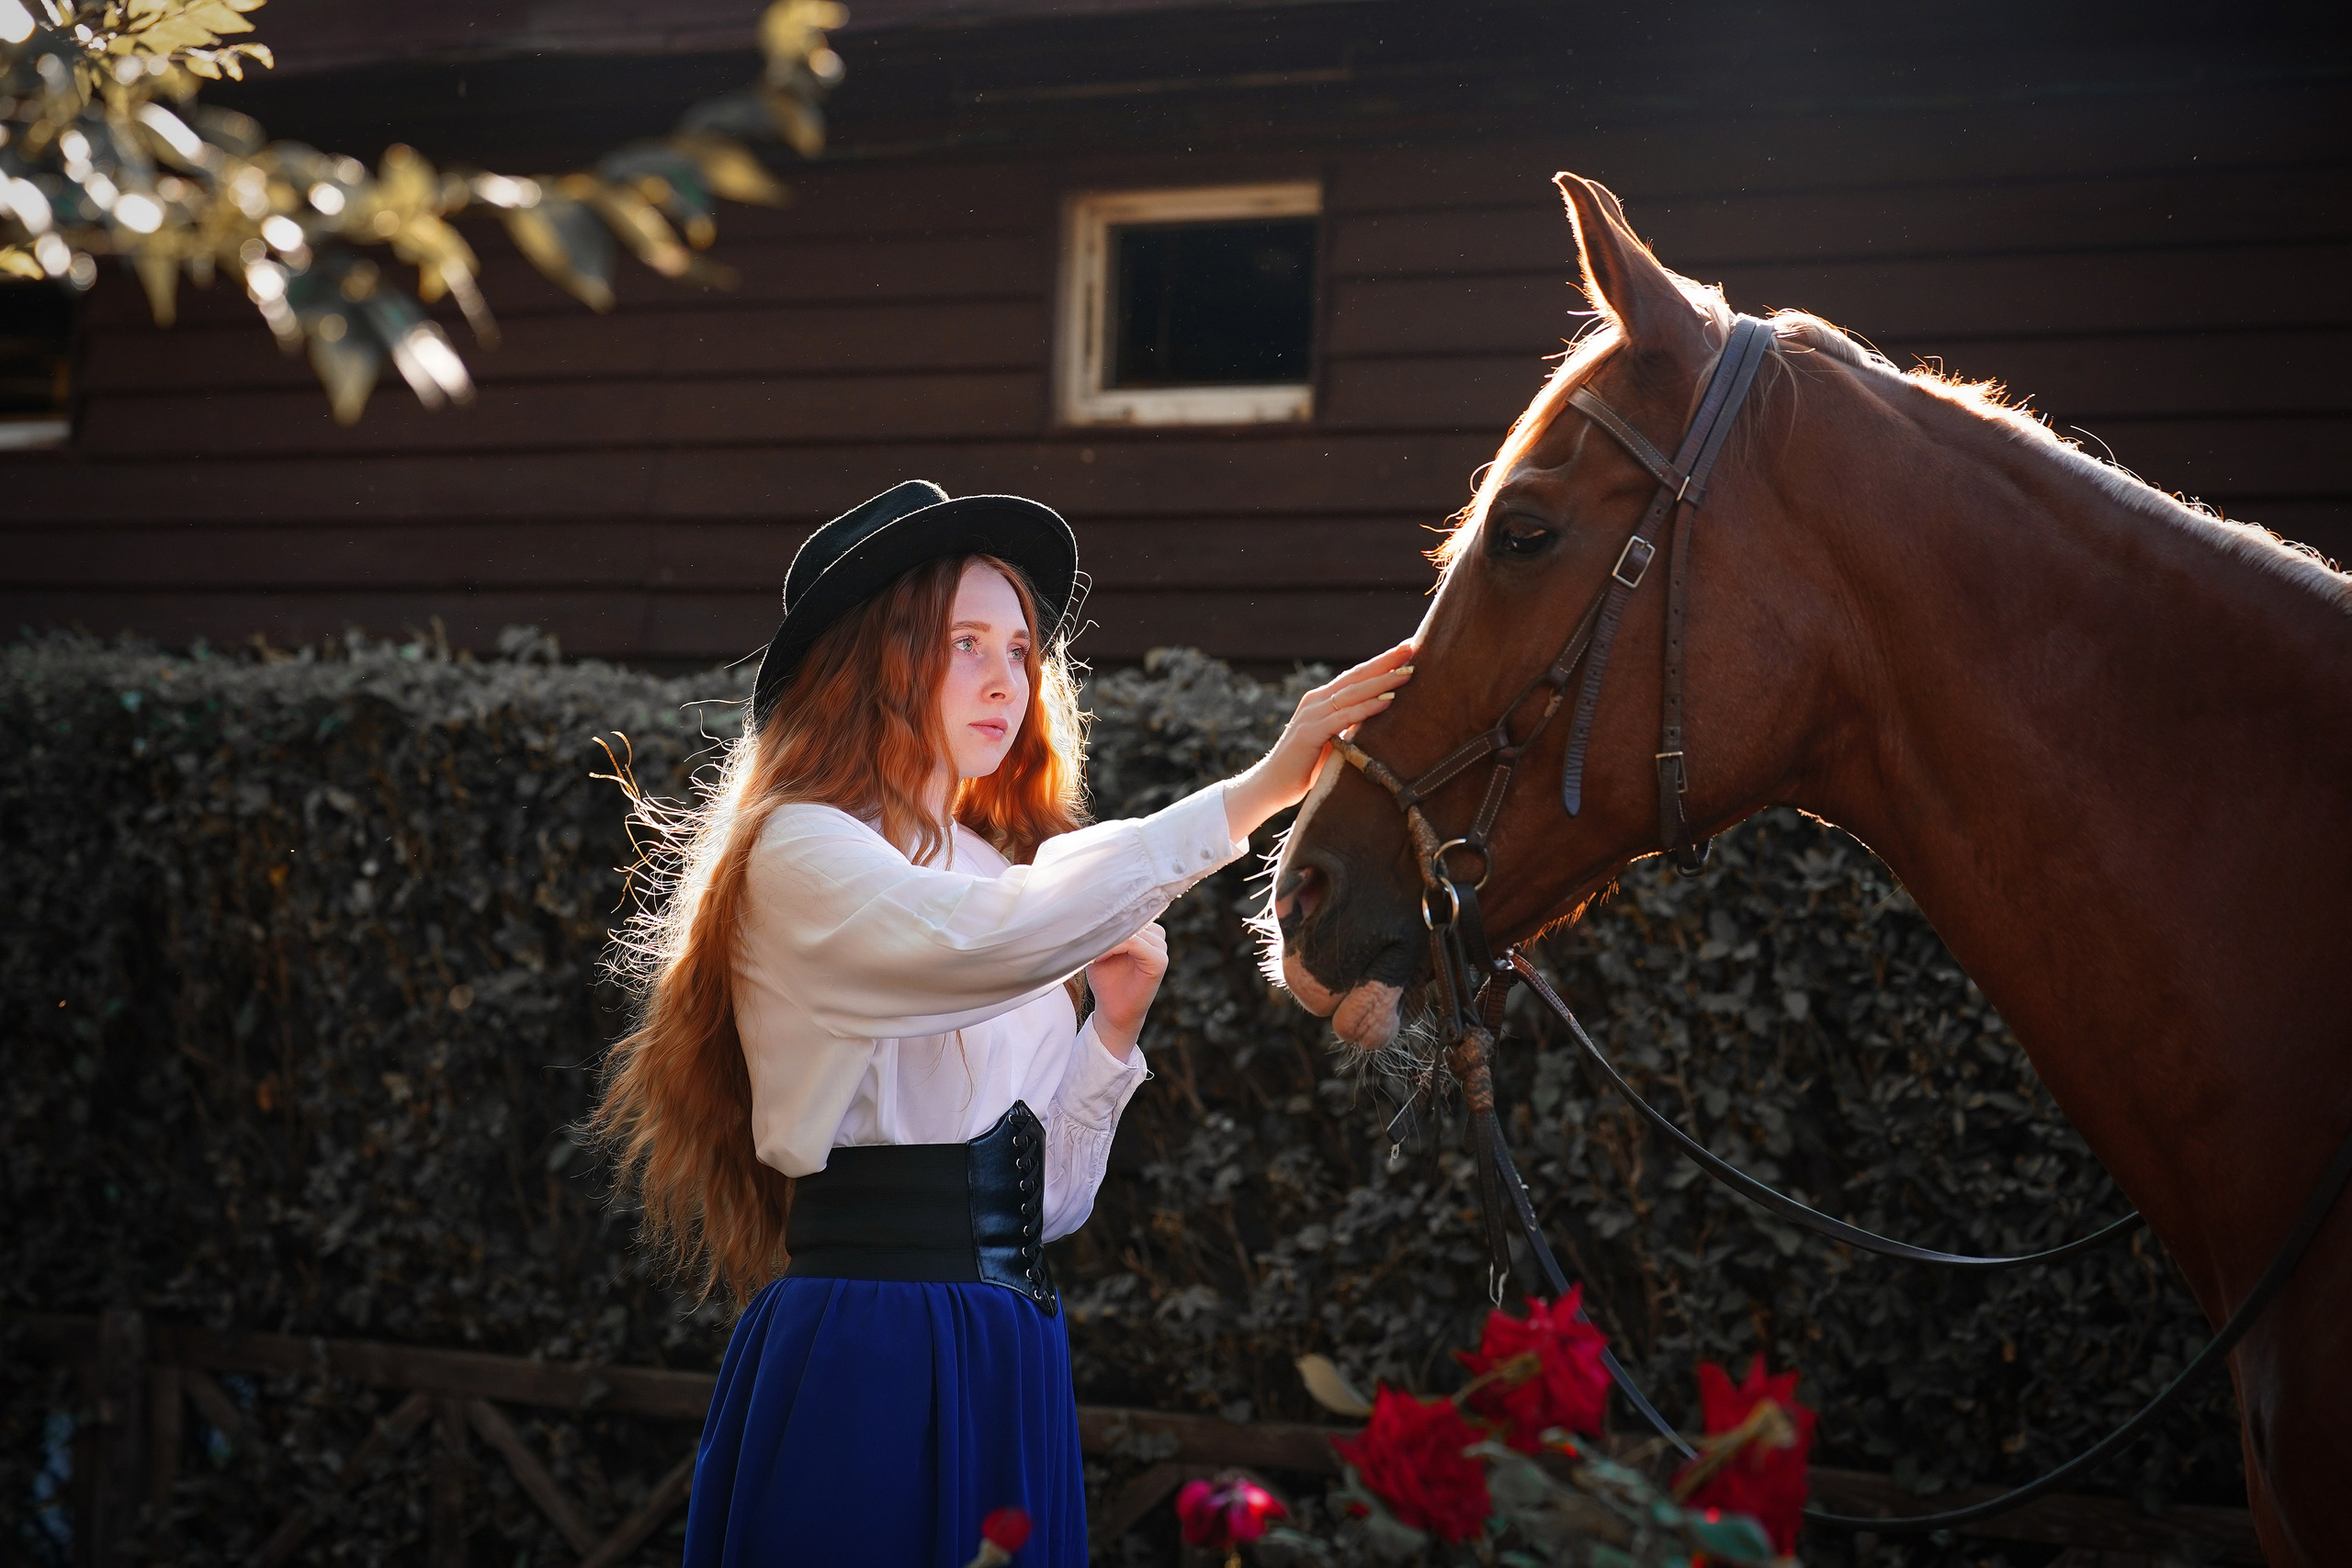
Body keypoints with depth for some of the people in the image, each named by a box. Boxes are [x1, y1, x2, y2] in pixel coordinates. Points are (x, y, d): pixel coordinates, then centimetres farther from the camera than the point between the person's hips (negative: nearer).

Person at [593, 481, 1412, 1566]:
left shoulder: (994, 878, 17)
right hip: (864, 1354, -7)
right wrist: (1255, 793, -27)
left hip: (1012, 1362, 8)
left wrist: (1112, 1023, 1)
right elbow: (1007, 935, -28)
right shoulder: (801, 856, -7)